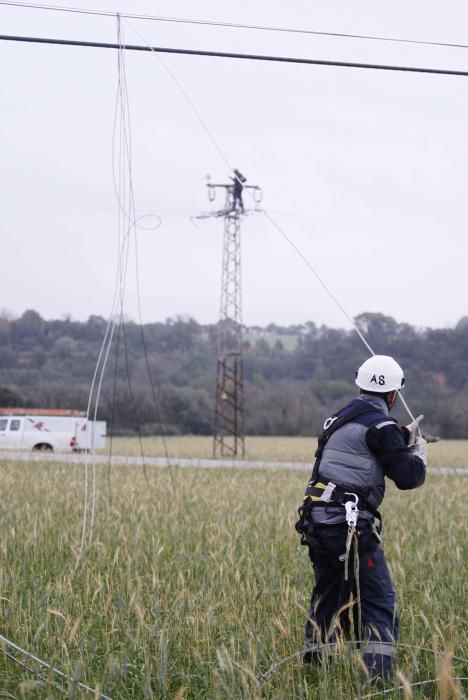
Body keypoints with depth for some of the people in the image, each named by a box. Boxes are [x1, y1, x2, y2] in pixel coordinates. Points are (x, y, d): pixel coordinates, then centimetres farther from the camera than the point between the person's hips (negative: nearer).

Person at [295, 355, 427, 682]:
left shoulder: (340, 419, 16)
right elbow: (408, 477, -11)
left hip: (317, 521, 8)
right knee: (379, 603, -4)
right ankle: (380, 675, -11)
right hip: (350, 525, -8)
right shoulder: (381, 425, -9)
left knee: (328, 596, 20)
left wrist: (404, 436, 32)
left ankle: (314, 666, 24)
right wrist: (420, 451, 8)